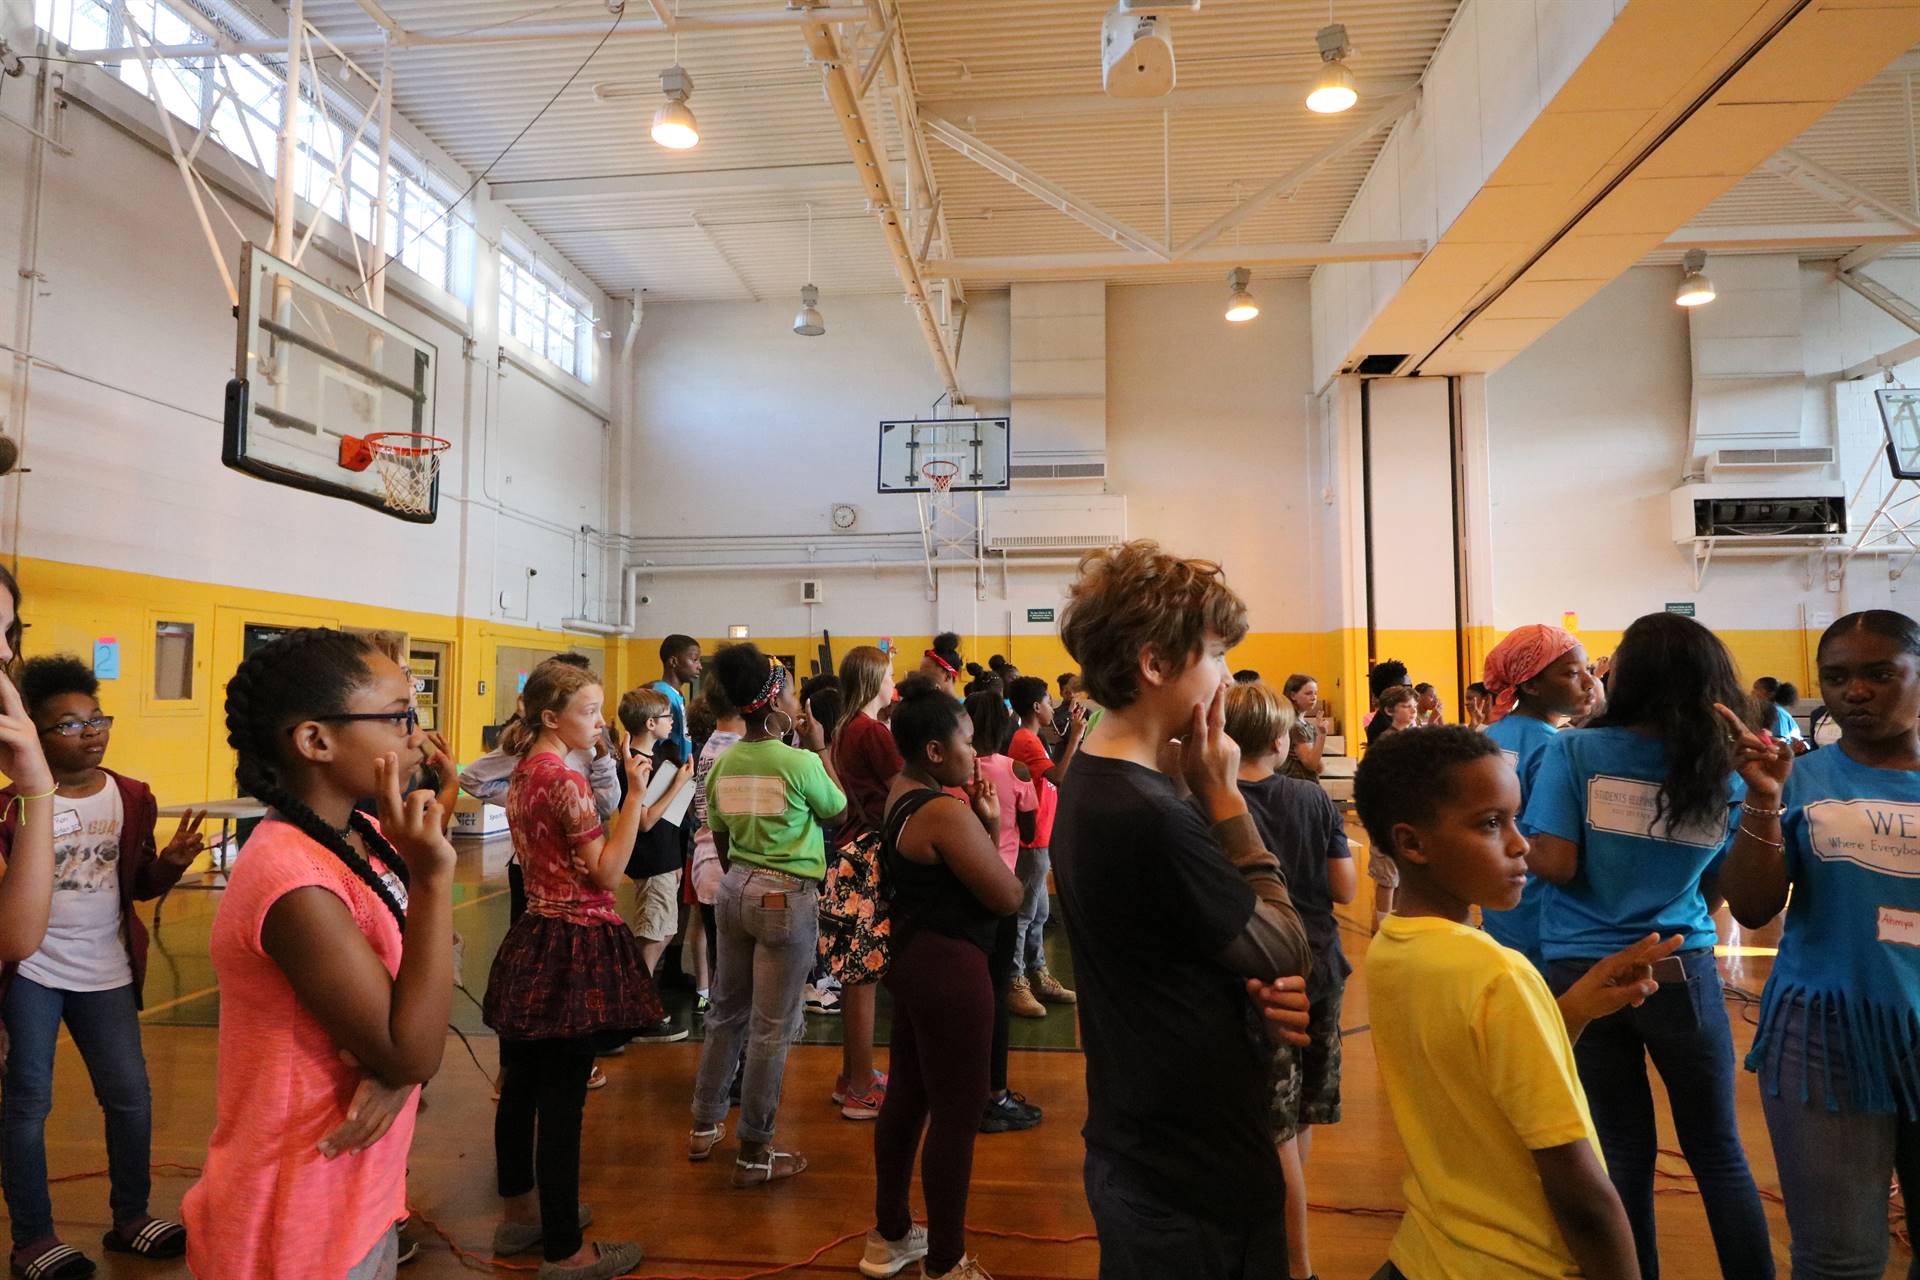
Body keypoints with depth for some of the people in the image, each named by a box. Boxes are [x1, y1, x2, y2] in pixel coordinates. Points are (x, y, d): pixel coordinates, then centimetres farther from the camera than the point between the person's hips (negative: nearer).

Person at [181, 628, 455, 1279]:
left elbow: (419, 995, 3)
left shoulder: (367, 838, -1)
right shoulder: (295, 880, -28)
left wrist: (394, 1066, -18)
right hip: (301, 1228, -7)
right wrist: (433, 876, -29)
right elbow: (412, 1055, -24)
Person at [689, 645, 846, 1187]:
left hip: (734, 889, 7)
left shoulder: (723, 765, 3)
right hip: (786, 897, -7)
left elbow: (721, 840, 10)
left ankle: (704, 1128, 32)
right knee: (772, 1027, 3)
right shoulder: (800, 762, -15)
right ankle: (754, 1153, 13)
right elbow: (838, 814, 1)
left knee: (726, 1011, 20)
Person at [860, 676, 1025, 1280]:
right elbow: (1008, 898, -18)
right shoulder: (946, 811, -23)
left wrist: (982, 827, -2)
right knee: (956, 1116, 3)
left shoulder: (900, 792, 6)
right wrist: (991, 826, -8)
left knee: (907, 1097, 20)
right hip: (951, 969, -10)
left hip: (913, 957, 10)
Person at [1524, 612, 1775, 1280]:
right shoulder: (1725, 775, 0)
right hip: (1682, 972, 2)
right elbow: (1715, 893, 7)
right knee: (1720, 1154, 17)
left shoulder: (1574, 753, -12)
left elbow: (1553, 865, -19)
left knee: (1624, 1155, 12)